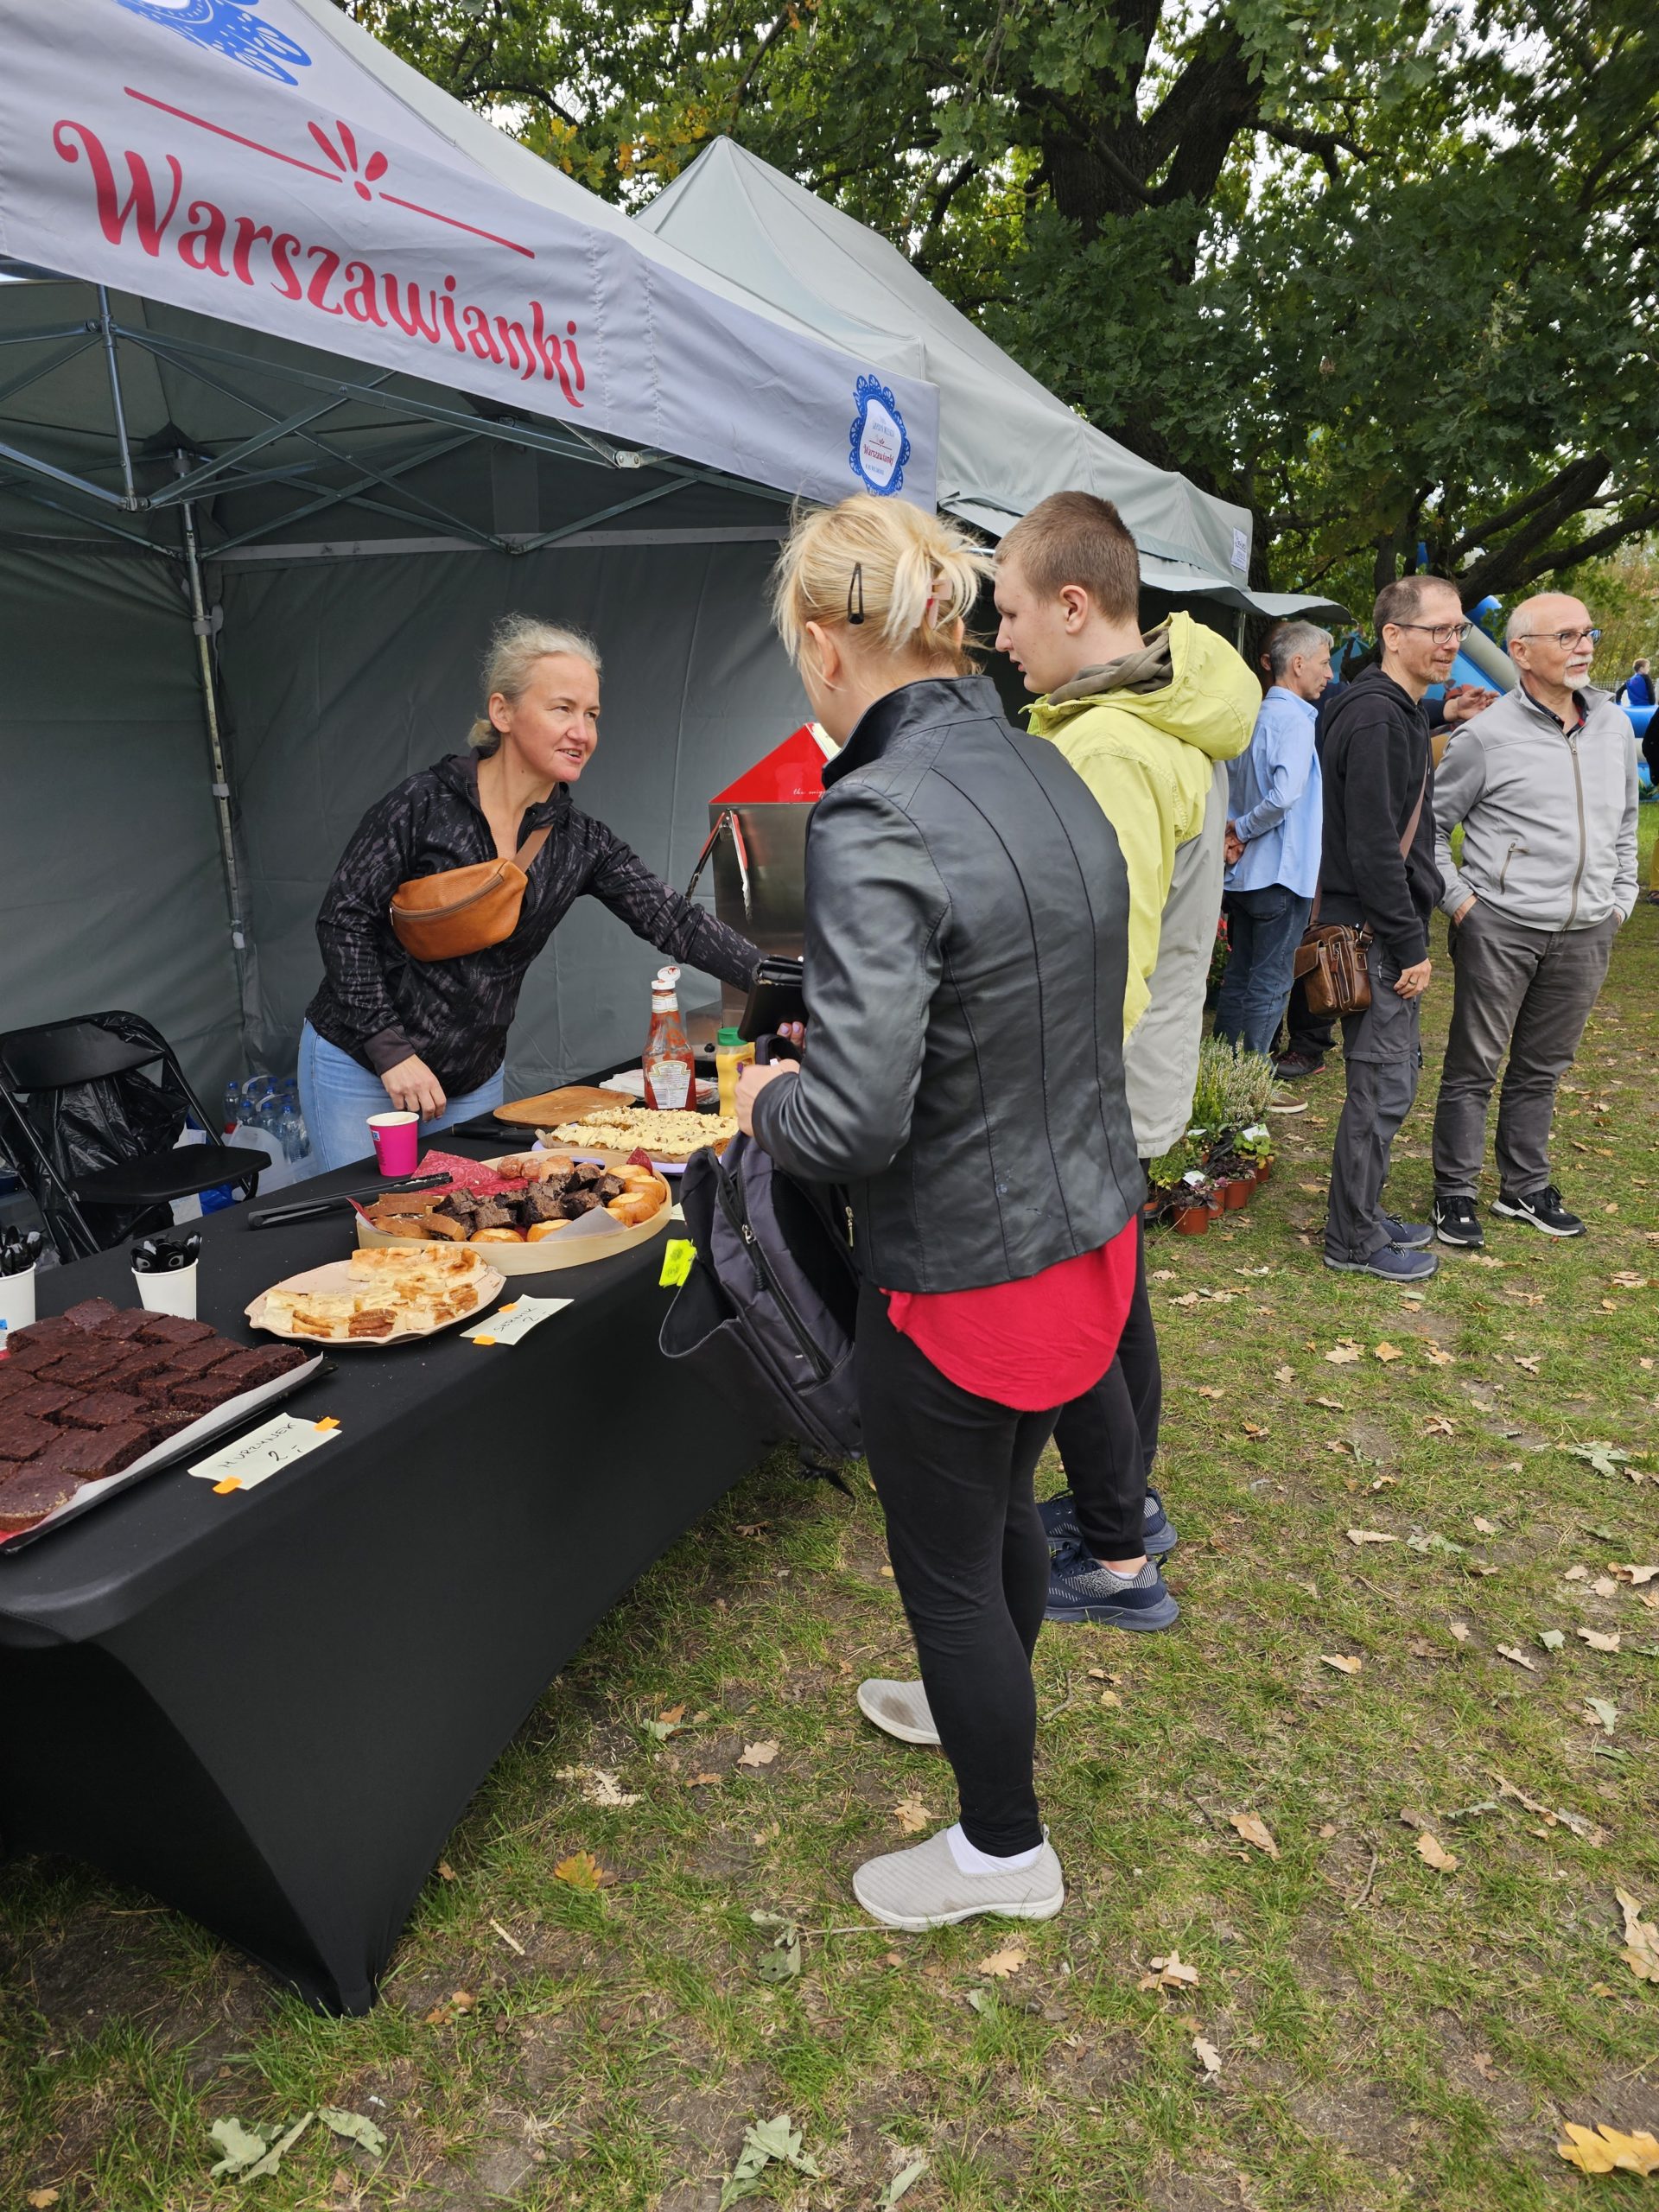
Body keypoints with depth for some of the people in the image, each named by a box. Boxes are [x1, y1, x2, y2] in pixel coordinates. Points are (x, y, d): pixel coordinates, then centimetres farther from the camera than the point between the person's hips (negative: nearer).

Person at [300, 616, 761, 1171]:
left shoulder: (581, 843, -3)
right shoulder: (425, 804, -15)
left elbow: (672, 919, -12)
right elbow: (343, 920, -14)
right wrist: (392, 1052, -19)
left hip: (475, 1082, 4)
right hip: (360, 1067, -4)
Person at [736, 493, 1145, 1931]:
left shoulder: (876, 822, -26)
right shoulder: (1048, 777, 2)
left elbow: (853, 1121, -30)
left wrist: (765, 1101, -8)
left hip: (966, 1277, -8)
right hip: (1092, 1233, 8)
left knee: (946, 1566, 15)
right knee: (1001, 1502, 30)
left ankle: (1004, 1849, 39)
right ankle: (985, 1708, 57)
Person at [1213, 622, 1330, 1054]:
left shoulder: (1254, 717, 12)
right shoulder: (1294, 719, -15)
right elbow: (1284, 796, -28)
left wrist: (1230, 830, 4)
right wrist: (1243, 830, -13)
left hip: (1242, 873, 9)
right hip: (1282, 872, -9)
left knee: (1239, 977, 15)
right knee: (1270, 985, -2)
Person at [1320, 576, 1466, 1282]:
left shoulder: (1400, 713, 16)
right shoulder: (1374, 717, -17)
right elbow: (1373, 846, -23)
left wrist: (1414, 935, 17)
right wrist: (1411, 946, -19)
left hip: (1389, 930, 10)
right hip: (1375, 933, -10)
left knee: (1394, 1074, 17)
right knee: (1383, 1087, -3)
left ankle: (1365, 1215, 29)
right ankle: (1353, 1240, 9)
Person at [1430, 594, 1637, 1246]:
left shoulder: (1615, 726, 10)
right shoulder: (1487, 735, -7)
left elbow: (1625, 821, 22)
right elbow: (1429, 825, -2)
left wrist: (1622, 898, 14)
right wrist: (1459, 899, -8)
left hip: (1585, 934, 5)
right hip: (1500, 928, -5)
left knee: (1541, 1069, 14)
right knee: (1474, 1066, 2)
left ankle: (1525, 1188, 27)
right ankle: (1456, 1193, 12)